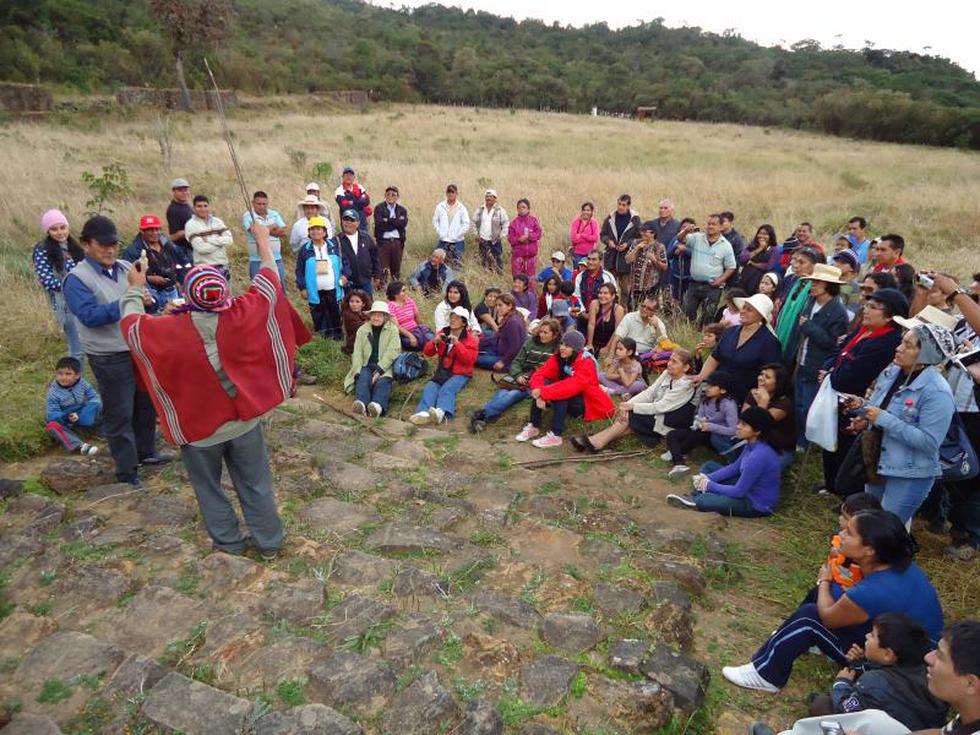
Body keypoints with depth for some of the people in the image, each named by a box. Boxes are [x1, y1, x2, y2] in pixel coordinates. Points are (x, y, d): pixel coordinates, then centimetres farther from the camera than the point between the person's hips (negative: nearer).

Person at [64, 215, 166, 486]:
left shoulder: (126, 268, 5)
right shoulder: (77, 279, -12)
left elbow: (146, 298, 8)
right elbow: (89, 316, -23)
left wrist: (147, 299, -16)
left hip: (141, 349, 6)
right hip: (110, 359, -6)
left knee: (146, 404, 20)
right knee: (119, 414, 4)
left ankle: (145, 451, 40)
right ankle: (126, 471, 16)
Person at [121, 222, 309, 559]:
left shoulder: (169, 331, -23)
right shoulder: (242, 316, -21)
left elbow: (131, 322, 0)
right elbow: (269, 279, -3)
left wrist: (135, 289, 18)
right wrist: (263, 239, 12)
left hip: (199, 427, -1)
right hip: (244, 419, 2)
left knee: (209, 487, 21)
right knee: (255, 484, 17)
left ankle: (229, 542, 36)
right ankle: (269, 542, 30)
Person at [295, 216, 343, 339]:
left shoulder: (334, 246, 4)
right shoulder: (305, 249, 0)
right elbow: (299, 270, 1)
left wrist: (344, 275, -8)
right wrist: (302, 288, -4)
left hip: (333, 289, 1)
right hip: (315, 291, -1)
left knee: (335, 315, 10)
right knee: (318, 317, 4)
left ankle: (338, 336, 25)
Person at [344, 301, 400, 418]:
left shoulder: (392, 330, 7)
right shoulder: (362, 329, 16)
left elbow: (392, 352, -4)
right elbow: (357, 352, 7)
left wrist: (378, 371, -16)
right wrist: (359, 372, -11)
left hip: (384, 367, -2)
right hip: (366, 366, 2)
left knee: (383, 382, -32)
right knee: (363, 379, -30)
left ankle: (378, 406, -60)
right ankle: (361, 404, -57)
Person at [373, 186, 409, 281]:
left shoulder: (402, 210, 14)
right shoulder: (379, 209, 5)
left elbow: (404, 223, -5)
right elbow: (379, 224, -11)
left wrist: (388, 220, -9)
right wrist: (396, 223, -10)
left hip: (398, 242, 3)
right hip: (383, 241, -3)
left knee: (396, 269, 8)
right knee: (382, 269, -6)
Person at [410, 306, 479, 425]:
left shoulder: (470, 338, 4)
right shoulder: (443, 333, 15)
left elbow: (470, 359, -12)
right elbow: (427, 352, 11)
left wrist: (457, 344, -21)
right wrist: (435, 342, -10)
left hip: (460, 374, -4)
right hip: (442, 371, 4)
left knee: (447, 388, -33)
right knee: (430, 387, -26)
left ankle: (441, 412, -60)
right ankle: (424, 412, -51)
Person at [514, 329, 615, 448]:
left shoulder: (586, 363, -25)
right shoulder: (558, 358, -7)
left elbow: (571, 387, -38)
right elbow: (539, 374, -15)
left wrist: (543, 392, -39)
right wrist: (539, 394, -33)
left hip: (584, 403, -6)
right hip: (564, 400, 6)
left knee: (561, 393, -33)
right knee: (544, 383, -20)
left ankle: (555, 436, -29)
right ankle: (534, 426, -17)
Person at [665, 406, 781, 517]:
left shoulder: (759, 456, -33)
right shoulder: (752, 444, -4)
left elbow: (739, 492, -26)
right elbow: (736, 467, 9)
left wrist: (710, 485, -13)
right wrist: (708, 478, -3)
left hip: (757, 505, -9)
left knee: (702, 501, -23)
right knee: (708, 466, 12)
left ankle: (697, 500, 9)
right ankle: (696, 497, 1)